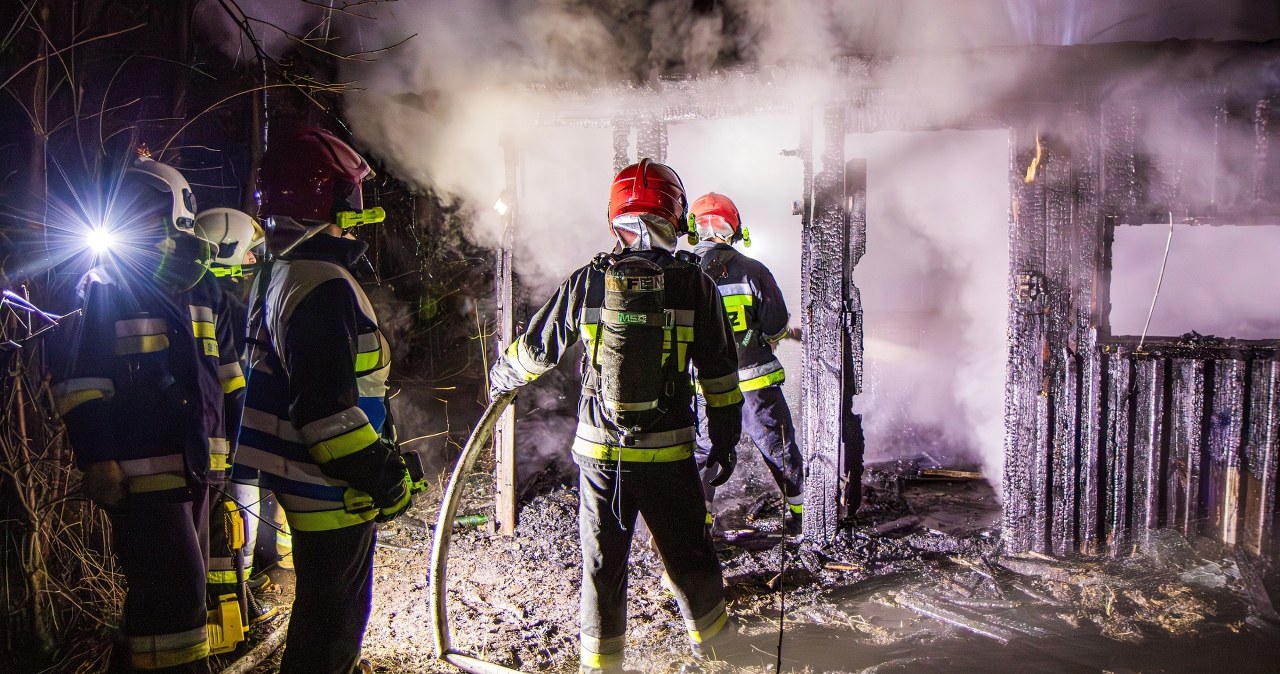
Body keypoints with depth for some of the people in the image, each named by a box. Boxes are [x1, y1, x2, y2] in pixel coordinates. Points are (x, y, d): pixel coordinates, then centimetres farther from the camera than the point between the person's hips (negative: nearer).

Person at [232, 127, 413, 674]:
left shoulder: (279, 274, 11)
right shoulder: (323, 285, -22)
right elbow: (329, 409, -27)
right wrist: (383, 476, -17)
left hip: (302, 481, 10)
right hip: (333, 490, -10)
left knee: (323, 608, 25)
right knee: (332, 618, 4)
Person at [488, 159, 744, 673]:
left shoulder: (587, 282, -5)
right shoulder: (695, 284, -5)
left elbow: (536, 349, 5)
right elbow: (720, 374, 0)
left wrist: (500, 378, 25)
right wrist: (724, 439, 10)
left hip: (600, 453, 0)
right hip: (670, 452, 0)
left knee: (602, 561, 14)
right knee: (687, 554, 18)